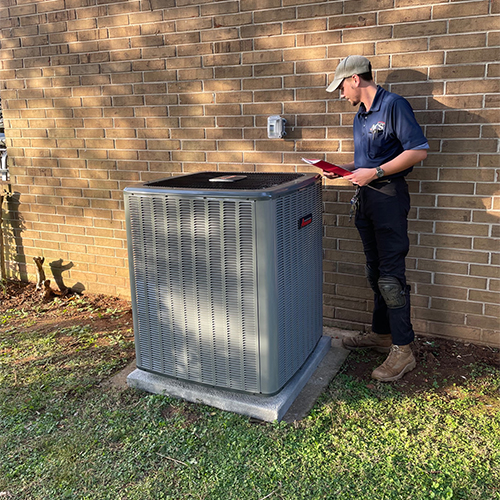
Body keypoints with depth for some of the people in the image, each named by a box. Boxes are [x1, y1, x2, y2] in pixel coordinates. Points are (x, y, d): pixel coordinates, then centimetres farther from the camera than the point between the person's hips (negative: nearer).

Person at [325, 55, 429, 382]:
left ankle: (403, 350, -1)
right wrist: (344, 169, 8)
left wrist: (375, 172, -20)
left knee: (391, 275, -9)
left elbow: (418, 150, -17)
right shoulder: (361, 116, 17)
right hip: (365, 197, 9)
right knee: (375, 272, 14)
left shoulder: (394, 105, -10)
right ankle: (382, 334, 26)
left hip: (389, 196, -9)